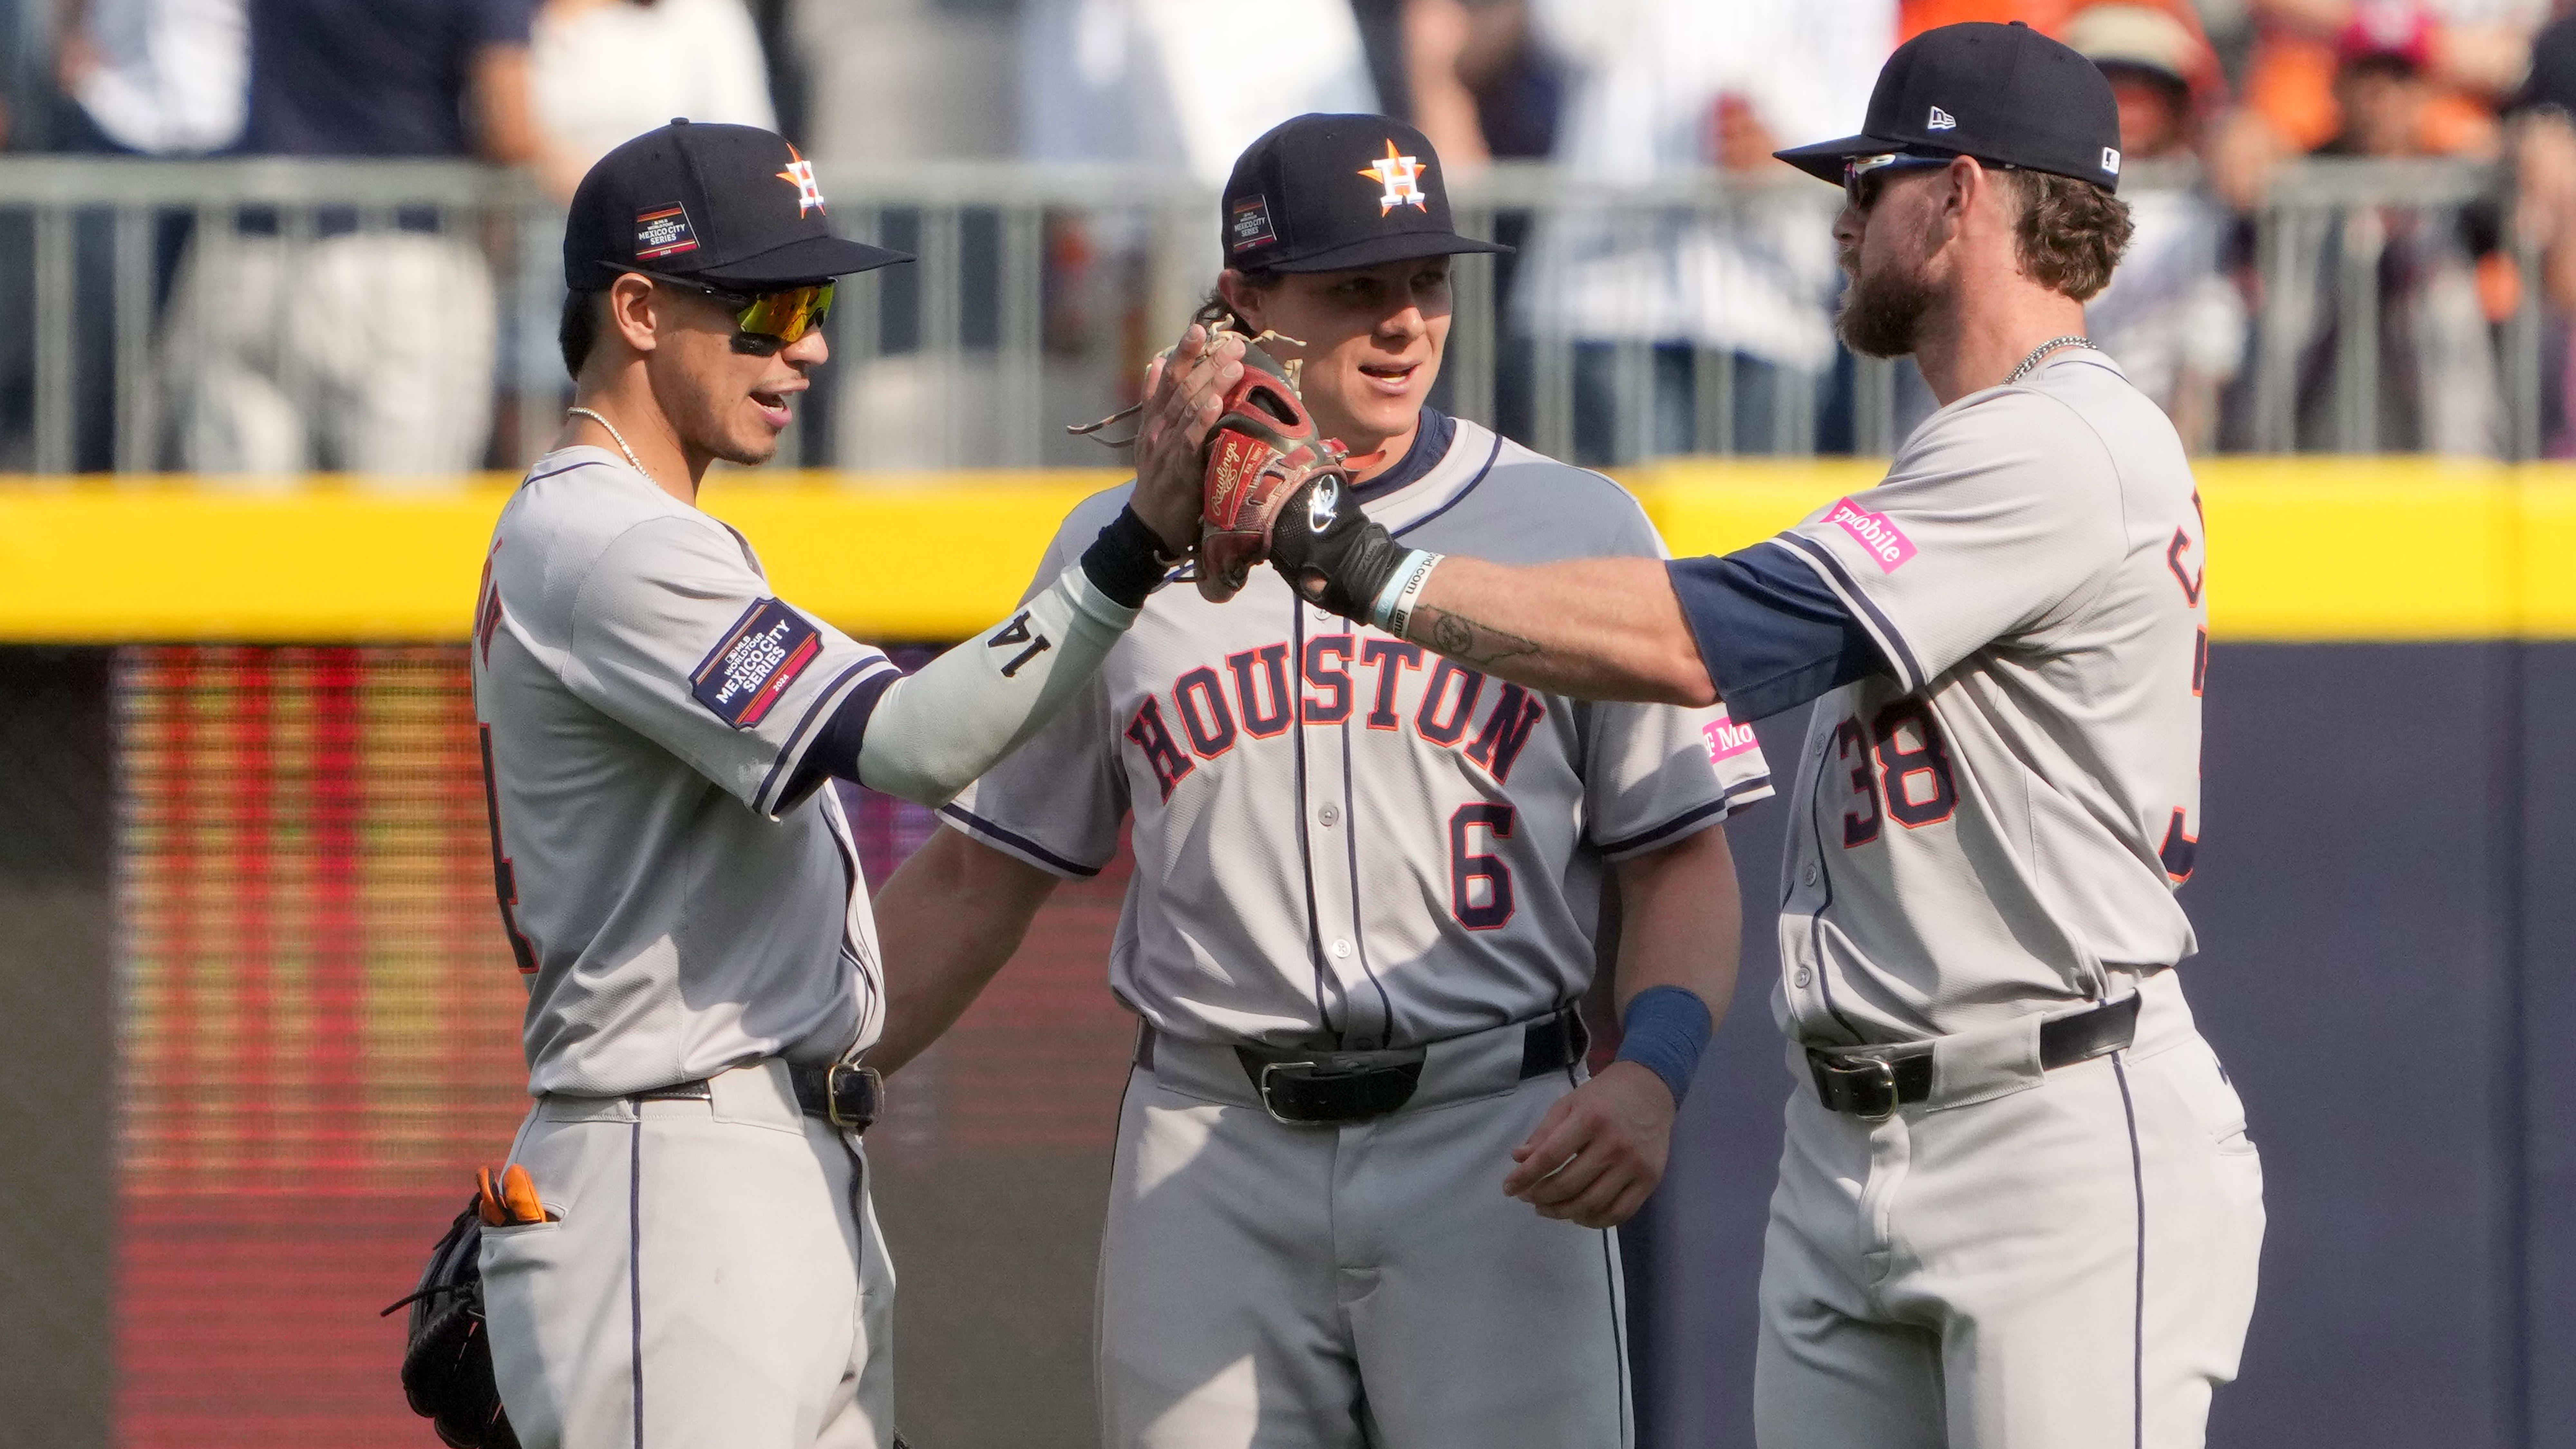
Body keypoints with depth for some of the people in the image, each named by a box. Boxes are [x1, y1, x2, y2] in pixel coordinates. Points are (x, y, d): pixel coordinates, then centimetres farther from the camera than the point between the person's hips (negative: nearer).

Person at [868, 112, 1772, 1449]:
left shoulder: (1576, 527, 5)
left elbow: (1681, 857, 4)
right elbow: (978, 875, 16)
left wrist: (1651, 1073, -14)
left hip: (1497, 1151, -2)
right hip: (1208, 1165, 2)